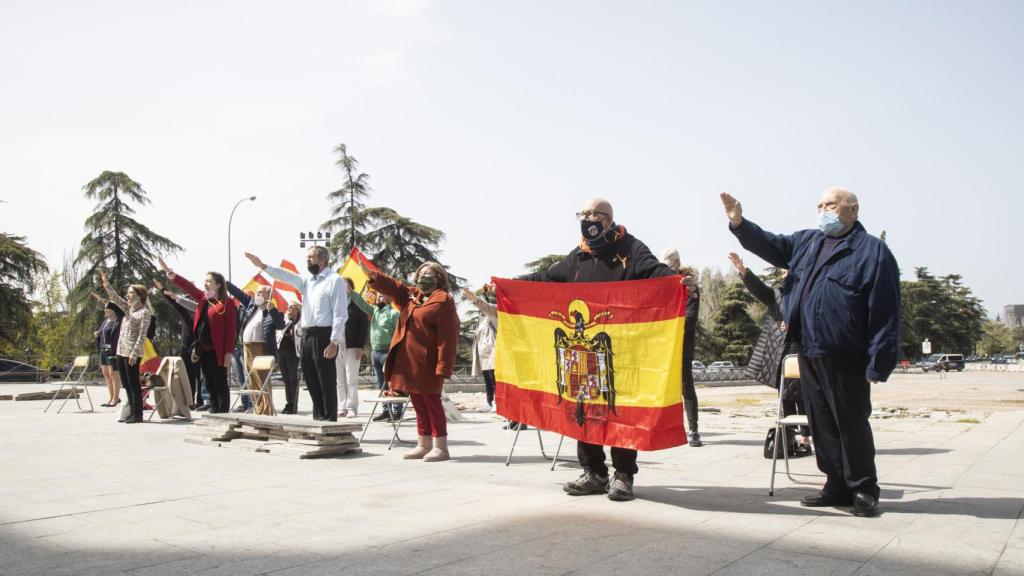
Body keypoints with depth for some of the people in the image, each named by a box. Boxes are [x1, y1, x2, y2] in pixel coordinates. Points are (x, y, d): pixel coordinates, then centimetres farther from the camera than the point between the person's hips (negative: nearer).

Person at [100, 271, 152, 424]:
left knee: (134, 383, -5)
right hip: (121, 351, 8)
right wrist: (105, 281, 3)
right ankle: (131, 412, 16)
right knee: (126, 384, 10)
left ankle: (138, 414, -1)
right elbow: (114, 296, 13)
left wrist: (134, 354, -19)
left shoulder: (144, 312, -9)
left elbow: (142, 336, -14)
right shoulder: (128, 308, 14)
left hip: (132, 353, -8)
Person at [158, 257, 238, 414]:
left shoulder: (227, 303, -7)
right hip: (203, 349, 7)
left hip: (217, 351, -7)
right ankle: (213, 413, 16)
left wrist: (228, 352, -16)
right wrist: (168, 272, 5)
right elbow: (187, 286, 13)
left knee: (221, 385, -2)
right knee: (210, 384, 11)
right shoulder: (203, 298, 15)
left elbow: (231, 329, -11)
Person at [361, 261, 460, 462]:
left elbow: (447, 336, -14)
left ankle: (441, 447, 5)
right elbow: (393, 286, 12)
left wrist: (443, 367, -19)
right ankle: (423, 445, 20)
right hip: (409, 361, 8)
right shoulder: (412, 295, 18)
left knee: (432, 403, -3)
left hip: (427, 363, -8)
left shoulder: (443, 300, -8)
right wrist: (371, 273, -5)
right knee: (419, 405, 12)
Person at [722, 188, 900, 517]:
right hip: (809, 354, 7)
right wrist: (738, 223, -2)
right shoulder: (807, 242, 16)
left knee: (852, 424, 3)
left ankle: (863, 490, 17)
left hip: (845, 359, -7)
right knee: (821, 423, 12)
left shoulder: (873, 251, -6)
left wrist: (878, 365, -16)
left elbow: (885, 314, -11)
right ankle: (838, 486, 23)